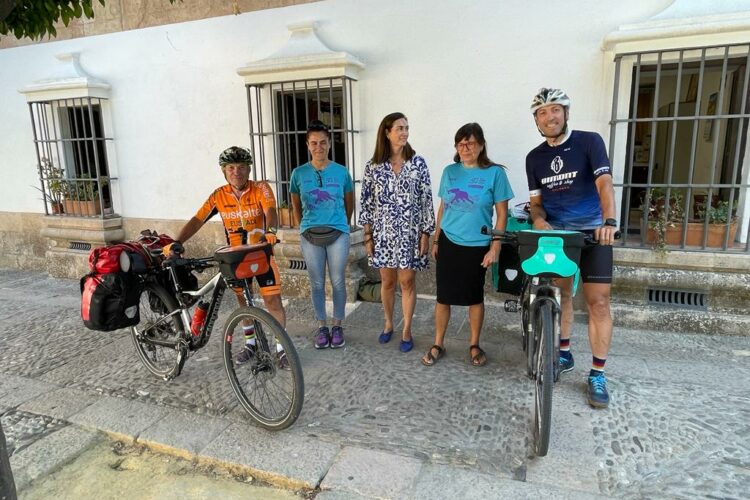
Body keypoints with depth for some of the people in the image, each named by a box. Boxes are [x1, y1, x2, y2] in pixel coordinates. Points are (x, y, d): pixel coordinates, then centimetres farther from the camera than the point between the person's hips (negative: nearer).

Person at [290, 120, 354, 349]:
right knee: (317, 284, 9)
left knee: (338, 282, 7)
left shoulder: (341, 172, -1)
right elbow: (296, 206, 12)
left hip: (337, 235, -1)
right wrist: (303, 228, 11)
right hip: (310, 236, 1)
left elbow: (349, 203, 11)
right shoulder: (299, 173, 0)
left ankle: (337, 325, 23)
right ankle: (321, 326, 25)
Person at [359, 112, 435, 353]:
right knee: (387, 281, 12)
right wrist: (367, 236, 1)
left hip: (409, 233, -1)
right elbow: (367, 202, 3)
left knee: (407, 281, 6)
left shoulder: (418, 163, -2)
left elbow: (426, 200, -2)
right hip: (382, 233, 1)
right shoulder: (373, 166, 0)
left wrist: (426, 233, -5)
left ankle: (406, 330, 21)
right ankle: (388, 324, 33)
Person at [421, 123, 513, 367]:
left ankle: (474, 345, 27)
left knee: (475, 297, 10)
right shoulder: (449, 171, 4)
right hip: (448, 243, 3)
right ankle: (438, 345, 21)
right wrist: (436, 240, 10)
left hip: (477, 246, -2)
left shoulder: (494, 173, -6)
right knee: (443, 295, 6)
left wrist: (495, 248, -9)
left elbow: (501, 214, -5)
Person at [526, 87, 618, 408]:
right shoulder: (534, 158, 5)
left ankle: (597, 374, 4)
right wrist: (539, 220, -16)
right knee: (560, 295, 11)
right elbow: (536, 201, 7)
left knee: (598, 302, -5)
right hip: (556, 235, 4)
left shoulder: (589, 141, -6)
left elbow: (604, 183, -18)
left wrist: (609, 221, -34)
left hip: (593, 232, -3)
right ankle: (564, 353, 29)